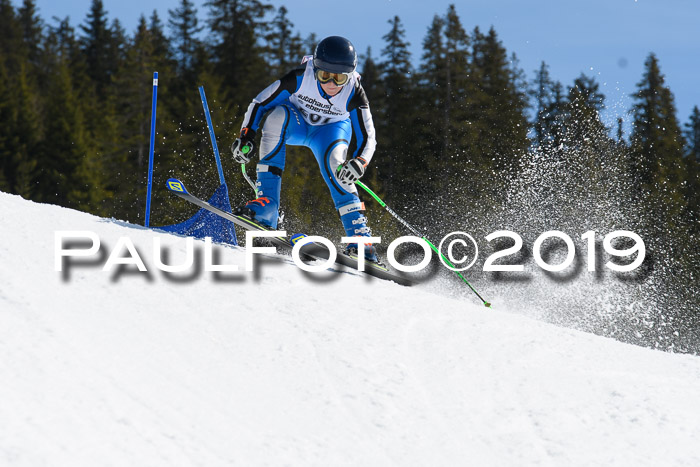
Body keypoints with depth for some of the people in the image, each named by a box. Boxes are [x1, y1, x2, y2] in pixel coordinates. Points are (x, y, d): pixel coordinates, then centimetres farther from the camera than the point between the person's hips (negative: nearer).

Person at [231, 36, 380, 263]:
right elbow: (259, 103, -19)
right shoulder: (300, 78, -32)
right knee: (277, 114, -34)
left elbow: (367, 138, -23)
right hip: (296, 123, 0)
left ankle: (358, 232, -26)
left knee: (334, 163, -33)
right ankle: (267, 201, -37)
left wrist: (359, 162, -43)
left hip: (330, 130, 0)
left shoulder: (354, 94, -29)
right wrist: (246, 136, -29)